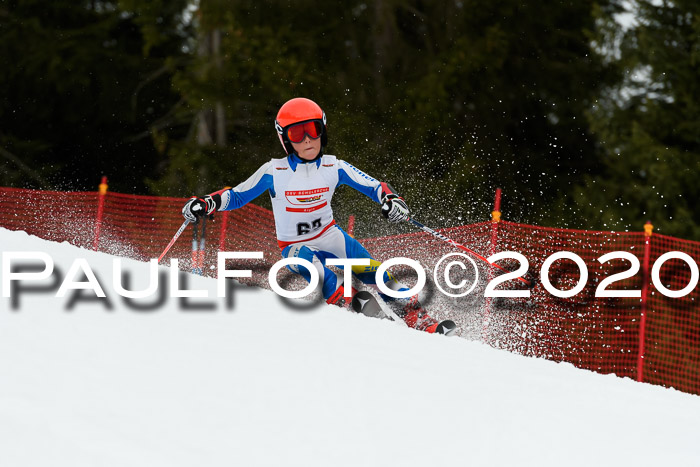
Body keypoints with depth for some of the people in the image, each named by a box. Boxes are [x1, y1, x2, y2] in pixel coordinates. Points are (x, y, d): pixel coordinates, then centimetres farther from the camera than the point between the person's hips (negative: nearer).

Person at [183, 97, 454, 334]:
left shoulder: (334, 168, -8)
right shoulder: (273, 172, -13)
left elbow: (373, 186, -4)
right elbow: (237, 196, -6)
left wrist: (391, 200, -25)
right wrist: (206, 204, -22)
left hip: (329, 236, 2)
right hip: (294, 246, -2)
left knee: (370, 270, -17)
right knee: (308, 263, -37)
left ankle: (416, 316, -10)